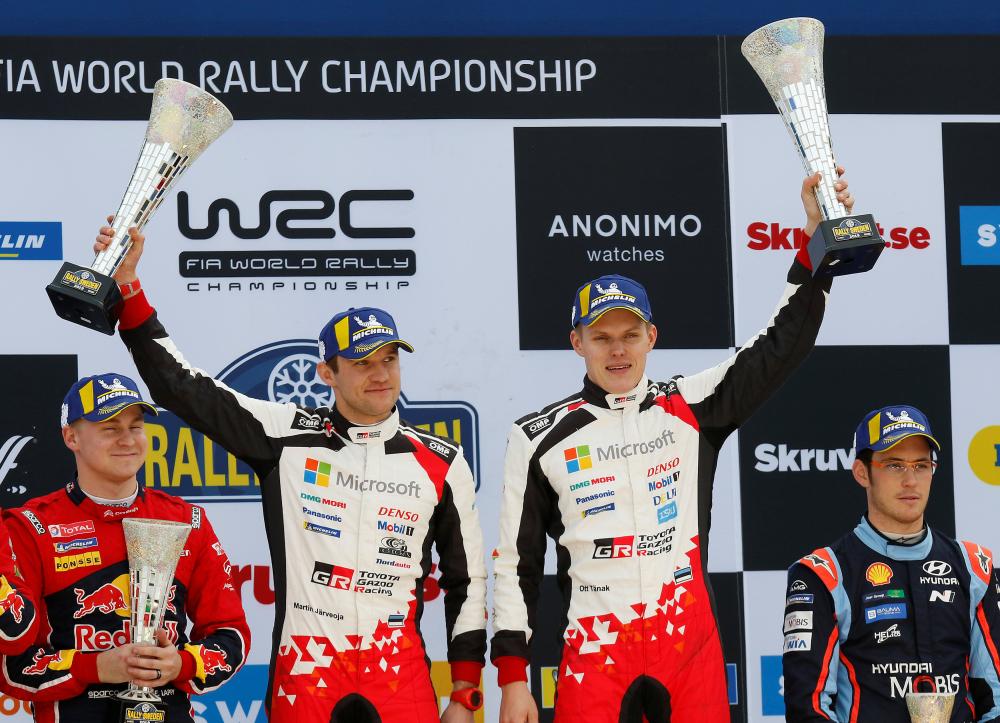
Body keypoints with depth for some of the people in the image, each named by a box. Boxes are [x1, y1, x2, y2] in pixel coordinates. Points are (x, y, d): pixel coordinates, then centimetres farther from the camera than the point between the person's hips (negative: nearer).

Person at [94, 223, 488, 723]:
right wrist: (125, 284, -5)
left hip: (402, 679, 1)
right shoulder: (286, 437, 4)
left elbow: (467, 582, 12)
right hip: (302, 677, 0)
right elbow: (178, 385, 3)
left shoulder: (442, 464, 6)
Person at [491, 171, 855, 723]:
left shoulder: (692, 409, 8)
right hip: (593, 652, -1)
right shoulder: (540, 438, 5)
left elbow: (782, 345, 7)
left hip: (692, 646, 1)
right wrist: (513, 678, 2)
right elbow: (516, 564, 7)